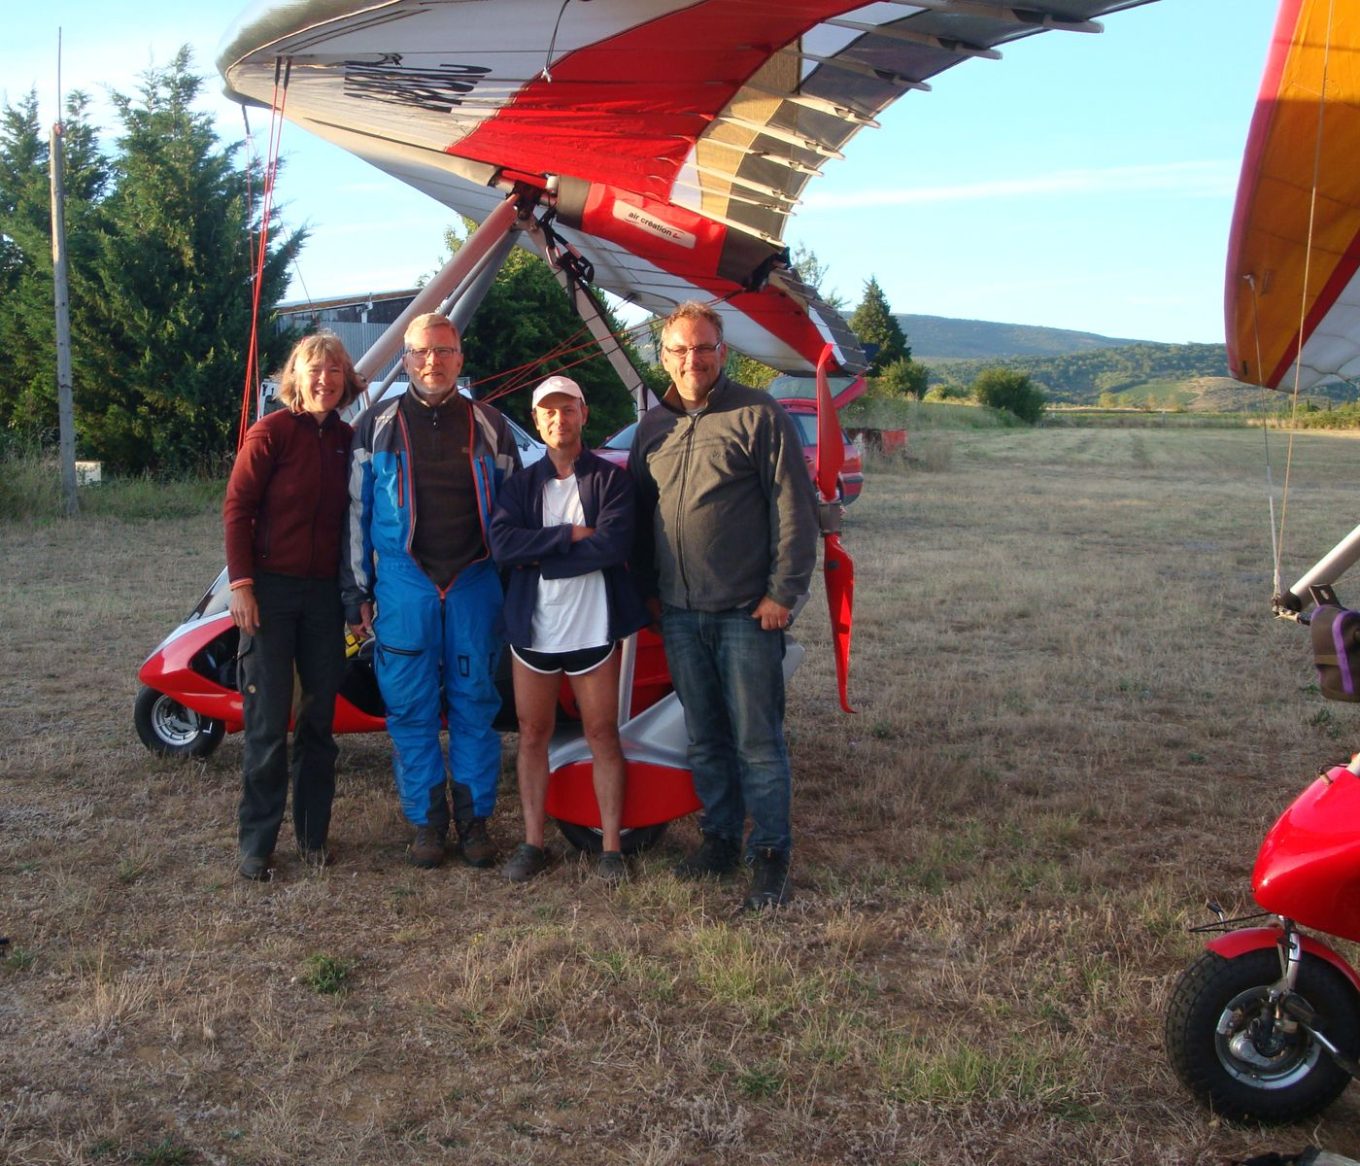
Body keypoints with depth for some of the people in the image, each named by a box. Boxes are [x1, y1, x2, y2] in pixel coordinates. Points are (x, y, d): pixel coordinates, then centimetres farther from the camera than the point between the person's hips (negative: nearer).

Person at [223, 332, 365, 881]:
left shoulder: (348, 440, 6)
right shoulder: (272, 431, -7)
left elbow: (353, 520, 9)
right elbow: (236, 508, -9)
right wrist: (241, 583, -14)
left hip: (325, 593, 4)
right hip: (271, 588, -4)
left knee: (319, 716, 10)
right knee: (267, 718, -1)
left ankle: (313, 835, 21)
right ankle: (256, 843, 10)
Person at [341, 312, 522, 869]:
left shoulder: (489, 426, 10)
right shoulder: (376, 425, 8)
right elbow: (356, 511, 7)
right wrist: (355, 592, 2)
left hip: (475, 584, 1)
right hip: (403, 587, 0)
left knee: (475, 705, 4)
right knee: (410, 709, 2)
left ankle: (474, 819, 14)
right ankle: (426, 822, 13)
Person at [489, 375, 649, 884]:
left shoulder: (611, 478, -1)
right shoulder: (521, 484, 7)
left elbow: (614, 545, -17)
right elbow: (501, 544, -9)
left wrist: (541, 556, -12)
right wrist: (570, 535, -16)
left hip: (594, 630, -2)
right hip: (533, 629, 3)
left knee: (603, 734, 3)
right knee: (533, 733, 8)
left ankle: (611, 847, 10)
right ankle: (532, 843, 17)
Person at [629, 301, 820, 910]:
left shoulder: (759, 416, -5)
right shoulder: (652, 427, 13)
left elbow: (795, 510, -7)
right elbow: (639, 514, 21)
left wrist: (782, 592, -11)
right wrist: (648, 590, 15)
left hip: (746, 612, -5)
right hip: (679, 614, 5)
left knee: (757, 741, -1)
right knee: (704, 739, 14)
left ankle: (771, 857, 9)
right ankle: (719, 839, 27)